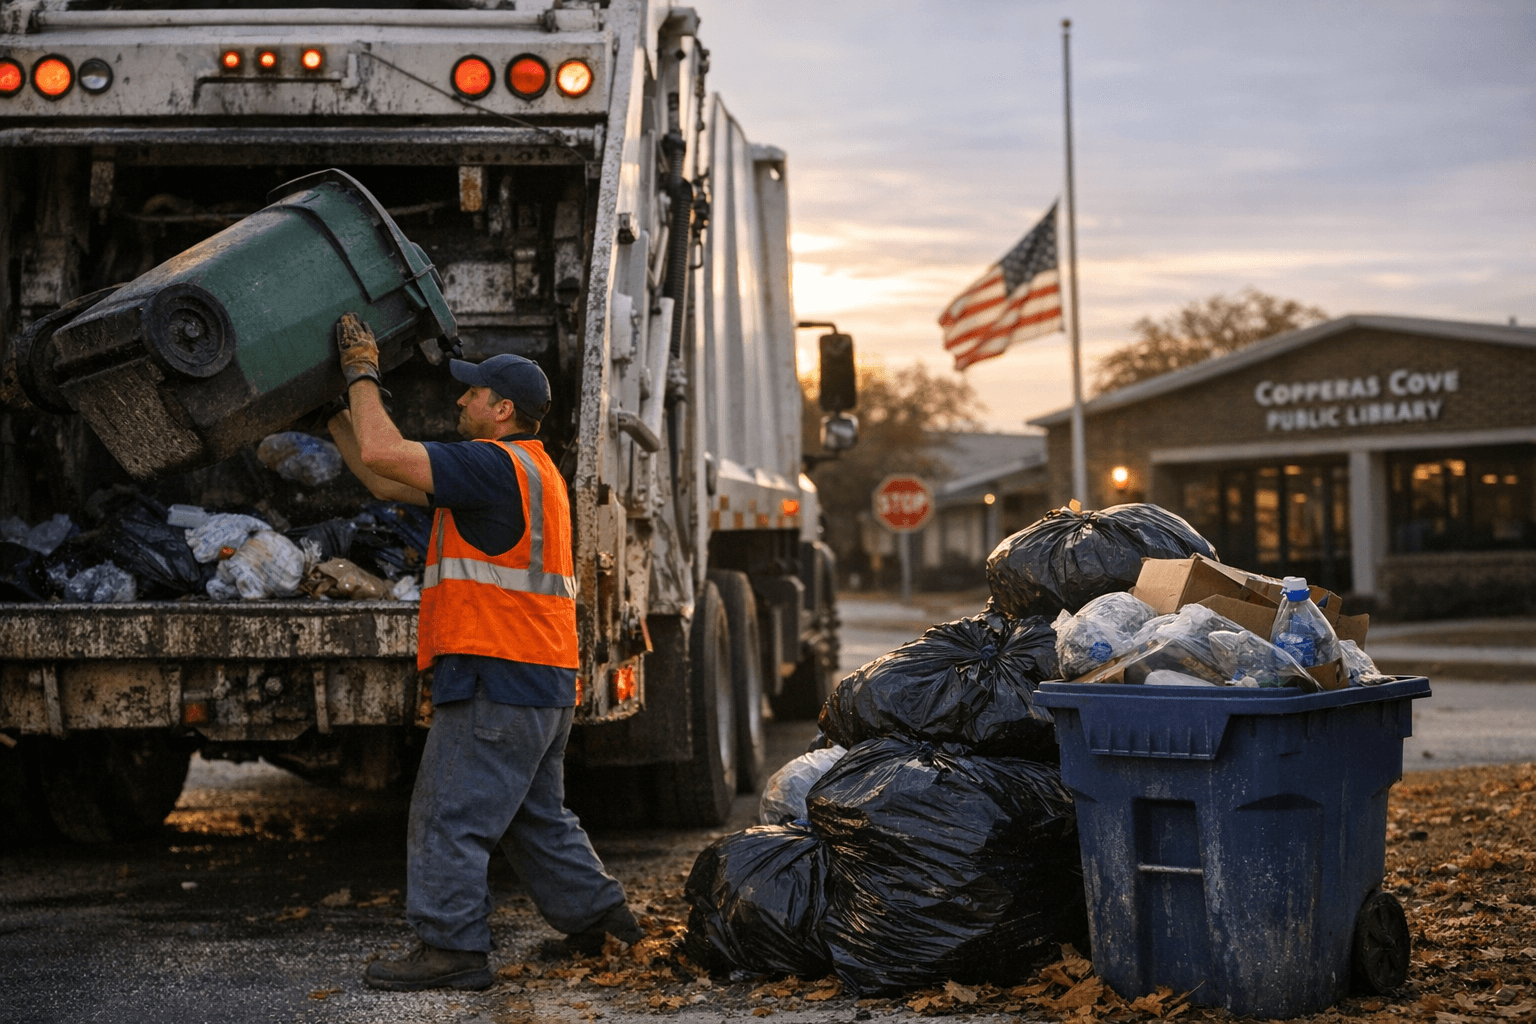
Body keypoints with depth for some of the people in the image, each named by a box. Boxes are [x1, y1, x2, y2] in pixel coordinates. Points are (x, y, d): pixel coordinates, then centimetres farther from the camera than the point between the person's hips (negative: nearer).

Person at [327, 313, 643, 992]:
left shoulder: (496, 464, -14)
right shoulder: (525, 469, 19)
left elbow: (383, 453, -19)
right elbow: (385, 481, 22)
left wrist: (363, 375, -5)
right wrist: (332, 411, 21)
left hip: (495, 679, -10)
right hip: (543, 679, 10)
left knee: (451, 815, -5)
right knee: (534, 814, 20)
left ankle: (451, 948, -2)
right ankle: (597, 914, 26)